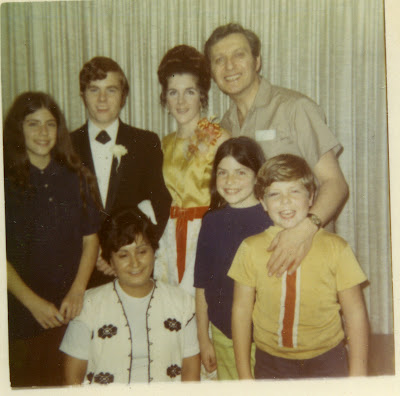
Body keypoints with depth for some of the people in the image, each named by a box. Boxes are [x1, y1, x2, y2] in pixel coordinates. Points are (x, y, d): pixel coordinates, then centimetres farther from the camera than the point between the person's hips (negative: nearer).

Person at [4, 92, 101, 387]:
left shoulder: (76, 178, 5)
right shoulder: (8, 181, -5)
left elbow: (90, 238, 4)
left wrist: (77, 292, -7)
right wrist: (32, 302, -13)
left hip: (70, 310, 3)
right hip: (20, 310, -2)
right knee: (24, 382, 9)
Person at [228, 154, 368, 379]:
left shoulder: (335, 248, -8)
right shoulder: (251, 249, -7)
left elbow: (355, 313, -3)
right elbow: (241, 310, -1)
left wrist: (358, 376, -4)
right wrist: (244, 375, 2)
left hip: (326, 361, 0)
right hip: (270, 363, 1)